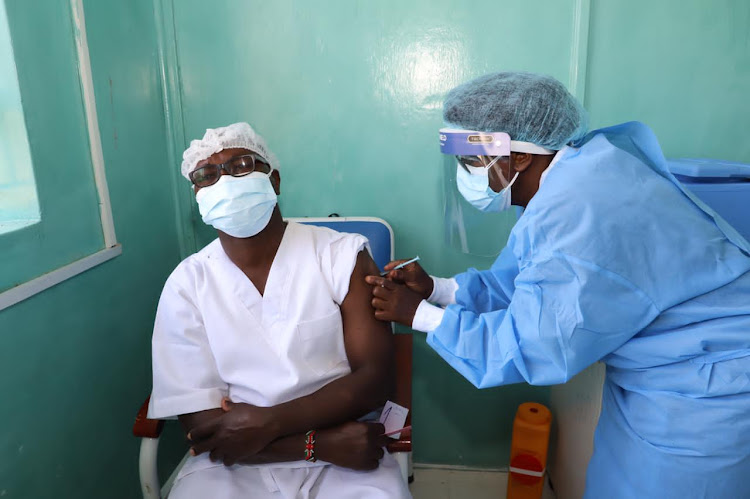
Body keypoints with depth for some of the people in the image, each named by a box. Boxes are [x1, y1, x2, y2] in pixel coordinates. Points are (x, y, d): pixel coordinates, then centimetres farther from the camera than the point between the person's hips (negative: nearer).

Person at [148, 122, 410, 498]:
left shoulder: (343, 255, -4)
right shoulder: (186, 284, -2)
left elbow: (374, 379, -8)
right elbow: (201, 426, -6)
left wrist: (266, 422, -17)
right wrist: (321, 442, -16)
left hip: (343, 458, 0)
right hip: (232, 463, 1)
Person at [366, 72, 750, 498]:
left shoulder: (580, 216, -33)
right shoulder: (566, 178, 0)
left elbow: (529, 348, -27)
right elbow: (519, 285, 6)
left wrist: (419, 315, -19)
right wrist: (434, 288, -4)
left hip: (711, 389, -9)